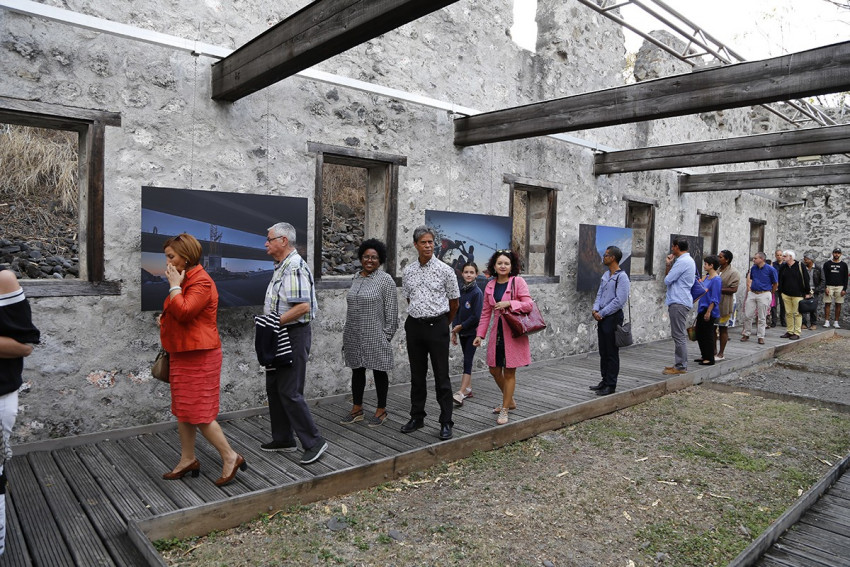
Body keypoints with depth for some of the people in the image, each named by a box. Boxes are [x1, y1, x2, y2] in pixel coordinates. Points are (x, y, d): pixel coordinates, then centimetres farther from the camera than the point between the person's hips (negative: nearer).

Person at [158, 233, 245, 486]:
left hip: (198, 356, -10)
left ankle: (230, 457, 5)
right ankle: (188, 460, 27)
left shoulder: (201, 281, -17)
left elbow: (184, 311, -29)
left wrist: (174, 285, -18)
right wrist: (165, 320, 12)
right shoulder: (184, 279, 14)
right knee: (183, 410, 16)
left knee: (198, 412, -7)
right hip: (182, 354, 11)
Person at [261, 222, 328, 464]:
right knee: (274, 387, 16)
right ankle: (283, 439, 28)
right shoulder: (281, 266, 14)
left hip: (294, 334, -11)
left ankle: (314, 442, 4)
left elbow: (303, 306, -27)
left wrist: (275, 322, -21)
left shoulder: (295, 267, -18)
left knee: (289, 391, -7)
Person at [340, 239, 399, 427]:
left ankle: (381, 410, 17)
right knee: (357, 370, 12)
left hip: (375, 336, -6)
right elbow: (351, 308, 16)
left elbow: (391, 311, -9)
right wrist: (347, 332, 13)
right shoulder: (356, 278, 11)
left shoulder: (385, 280, -7)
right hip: (354, 336, 6)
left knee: (379, 371, 5)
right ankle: (357, 409, 24)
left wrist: (386, 335, -11)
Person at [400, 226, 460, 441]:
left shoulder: (445, 270, -4)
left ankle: (446, 422, 9)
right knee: (417, 375, 13)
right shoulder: (408, 271, 6)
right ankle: (417, 417, 25)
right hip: (414, 325, 4)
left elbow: (454, 303, 5)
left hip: (437, 326, -4)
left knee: (441, 376, 1)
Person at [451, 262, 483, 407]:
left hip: (472, 332, -6)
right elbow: (456, 311, 10)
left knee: (467, 361, -9)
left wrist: (461, 326, -11)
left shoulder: (477, 292, -12)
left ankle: (461, 393, -15)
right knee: (467, 360, 13)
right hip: (462, 332, 6)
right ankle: (468, 389, 22)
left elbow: (477, 316, -15)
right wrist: (454, 331, 6)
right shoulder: (460, 291, 6)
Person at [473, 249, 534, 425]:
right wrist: (480, 334, 6)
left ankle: (504, 410, 14)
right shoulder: (490, 286, 8)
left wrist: (509, 303, -22)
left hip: (513, 332, -5)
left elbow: (529, 305, -10)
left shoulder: (518, 282, -6)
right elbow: (486, 313, 11)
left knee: (509, 372, 2)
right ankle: (510, 401, 34)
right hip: (497, 332, 6)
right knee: (494, 370, 12)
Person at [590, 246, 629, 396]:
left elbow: (619, 301, -18)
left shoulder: (622, 277, -13)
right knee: (603, 352, 14)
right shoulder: (605, 275, 12)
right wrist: (595, 309, -3)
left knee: (612, 353, 0)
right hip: (602, 317, 8)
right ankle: (605, 380, 25)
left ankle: (611, 385, 8)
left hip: (613, 317, -8)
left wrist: (601, 313, -15)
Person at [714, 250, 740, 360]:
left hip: (725, 303, -6)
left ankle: (721, 353, 10)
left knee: (723, 328, 2)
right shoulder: (717, 270, 10)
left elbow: (733, 289, -18)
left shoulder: (733, 273, -10)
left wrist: (719, 289, -21)